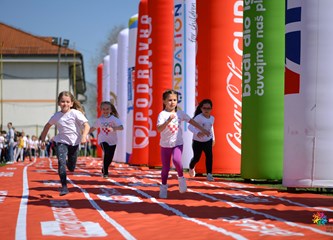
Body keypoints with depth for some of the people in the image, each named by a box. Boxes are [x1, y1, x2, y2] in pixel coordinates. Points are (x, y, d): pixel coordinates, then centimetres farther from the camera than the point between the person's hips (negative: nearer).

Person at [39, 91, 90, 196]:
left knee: (71, 168, 8)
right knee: (61, 162, -22)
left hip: (74, 143, 0)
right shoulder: (56, 116, 0)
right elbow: (47, 126, 17)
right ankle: (64, 187, -18)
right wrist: (42, 139, 16)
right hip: (61, 142, 0)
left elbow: (87, 125, -15)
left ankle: (68, 162, 46)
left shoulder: (75, 113, -9)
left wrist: (84, 136, -32)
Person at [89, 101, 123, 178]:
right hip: (103, 140, 0)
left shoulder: (114, 118, -11)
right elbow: (93, 128, 15)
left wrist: (113, 128, -40)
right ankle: (105, 172, -16)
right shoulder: (100, 120, -1)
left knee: (110, 158, 8)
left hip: (112, 141, 0)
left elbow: (121, 127, -23)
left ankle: (104, 169, 39)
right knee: (107, 153, -24)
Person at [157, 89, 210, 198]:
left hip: (178, 143, 1)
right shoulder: (162, 114, -11)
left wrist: (203, 129, 11)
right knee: (165, 167, 7)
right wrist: (168, 121, -38)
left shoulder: (180, 113, 1)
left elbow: (191, 121, 11)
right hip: (165, 144, -1)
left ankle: (181, 177, 0)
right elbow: (159, 129, -25)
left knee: (176, 160, -27)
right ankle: (163, 187, 27)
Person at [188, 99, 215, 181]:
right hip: (197, 141, -4)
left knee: (209, 156, -14)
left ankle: (209, 174, -9)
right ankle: (191, 168, 43)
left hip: (208, 141, 4)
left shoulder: (212, 118, -2)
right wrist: (197, 132, -51)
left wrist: (213, 138, 26)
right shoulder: (198, 117, -22)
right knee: (196, 158, 9)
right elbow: (190, 126, -34)